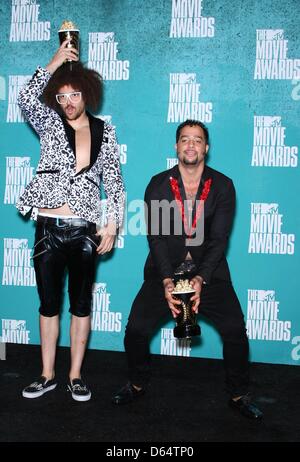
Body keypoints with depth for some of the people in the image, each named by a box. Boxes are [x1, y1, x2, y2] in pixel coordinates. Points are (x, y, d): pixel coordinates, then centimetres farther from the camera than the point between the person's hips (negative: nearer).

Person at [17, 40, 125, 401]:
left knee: (81, 304, 9)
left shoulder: (104, 131, 6)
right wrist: (55, 62, -12)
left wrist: (112, 224, -1)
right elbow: (26, 99, -14)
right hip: (49, 229, 0)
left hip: (85, 231, 0)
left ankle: (76, 376, 23)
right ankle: (47, 375, 24)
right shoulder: (49, 124, 5)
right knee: (49, 304, 9)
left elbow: (113, 181, 6)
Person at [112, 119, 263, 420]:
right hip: (164, 272, 0)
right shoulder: (158, 185, -4)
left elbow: (219, 239, -10)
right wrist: (167, 281, -24)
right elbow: (156, 236, -11)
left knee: (235, 329, -12)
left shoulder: (223, 186, -4)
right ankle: (137, 384, 19)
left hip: (208, 273, 0)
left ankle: (239, 395, 12)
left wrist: (200, 279, -24)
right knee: (136, 329, -10)